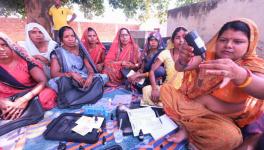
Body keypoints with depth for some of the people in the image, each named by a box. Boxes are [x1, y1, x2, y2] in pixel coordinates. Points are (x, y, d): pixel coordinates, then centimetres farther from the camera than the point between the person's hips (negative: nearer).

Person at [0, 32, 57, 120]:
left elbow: (43, 81, -14)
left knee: (47, 95, -31)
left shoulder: (24, 59, -4)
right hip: (9, 102, 2)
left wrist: (25, 99, -26)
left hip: (30, 96, -1)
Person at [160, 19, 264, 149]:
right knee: (165, 89, -8)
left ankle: (187, 129, -5)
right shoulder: (207, 56, -2)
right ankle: (186, 127, -12)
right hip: (190, 105, 3)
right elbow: (179, 67, -19)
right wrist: (182, 61, -43)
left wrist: (239, 75, -54)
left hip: (218, 118, -2)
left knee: (229, 136, -32)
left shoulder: (253, 66, -8)